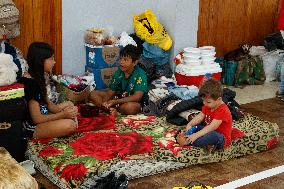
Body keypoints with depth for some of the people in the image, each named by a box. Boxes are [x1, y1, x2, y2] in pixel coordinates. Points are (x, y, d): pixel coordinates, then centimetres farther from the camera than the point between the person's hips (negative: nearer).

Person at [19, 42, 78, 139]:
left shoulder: (38, 77, 4)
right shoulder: (30, 83, -26)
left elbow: (46, 103, 12)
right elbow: (37, 119, -25)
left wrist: (60, 109, -7)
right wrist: (63, 115, -18)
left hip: (42, 116, 10)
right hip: (32, 127, -10)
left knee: (69, 104, 20)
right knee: (69, 125, -27)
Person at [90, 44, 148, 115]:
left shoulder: (140, 75, -22)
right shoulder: (119, 72, -4)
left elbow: (137, 97, -31)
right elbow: (111, 90, -2)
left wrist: (115, 102, -37)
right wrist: (105, 101, -25)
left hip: (137, 103, -6)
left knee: (130, 107, -43)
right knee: (93, 94, -3)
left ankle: (112, 108, -12)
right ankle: (112, 109, -22)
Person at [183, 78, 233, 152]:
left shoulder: (222, 111, -25)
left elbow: (212, 127, -32)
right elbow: (200, 116, 0)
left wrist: (196, 135, -39)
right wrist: (190, 124, -20)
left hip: (221, 139, -10)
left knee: (214, 136, -40)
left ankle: (187, 142, -33)